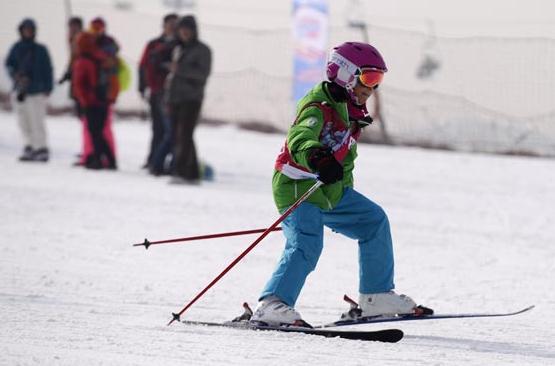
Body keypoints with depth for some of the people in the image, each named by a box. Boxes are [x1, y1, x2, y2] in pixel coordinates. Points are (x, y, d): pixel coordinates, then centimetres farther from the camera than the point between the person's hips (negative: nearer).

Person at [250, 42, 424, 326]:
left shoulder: (350, 110, 13)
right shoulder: (319, 106, -18)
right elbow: (300, 138, -38)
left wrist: (346, 194, 32)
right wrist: (317, 159, -59)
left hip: (331, 192, 10)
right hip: (298, 186, -10)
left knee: (374, 222, 13)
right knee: (305, 247, -26)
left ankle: (375, 297, 18)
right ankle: (271, 305, -30)